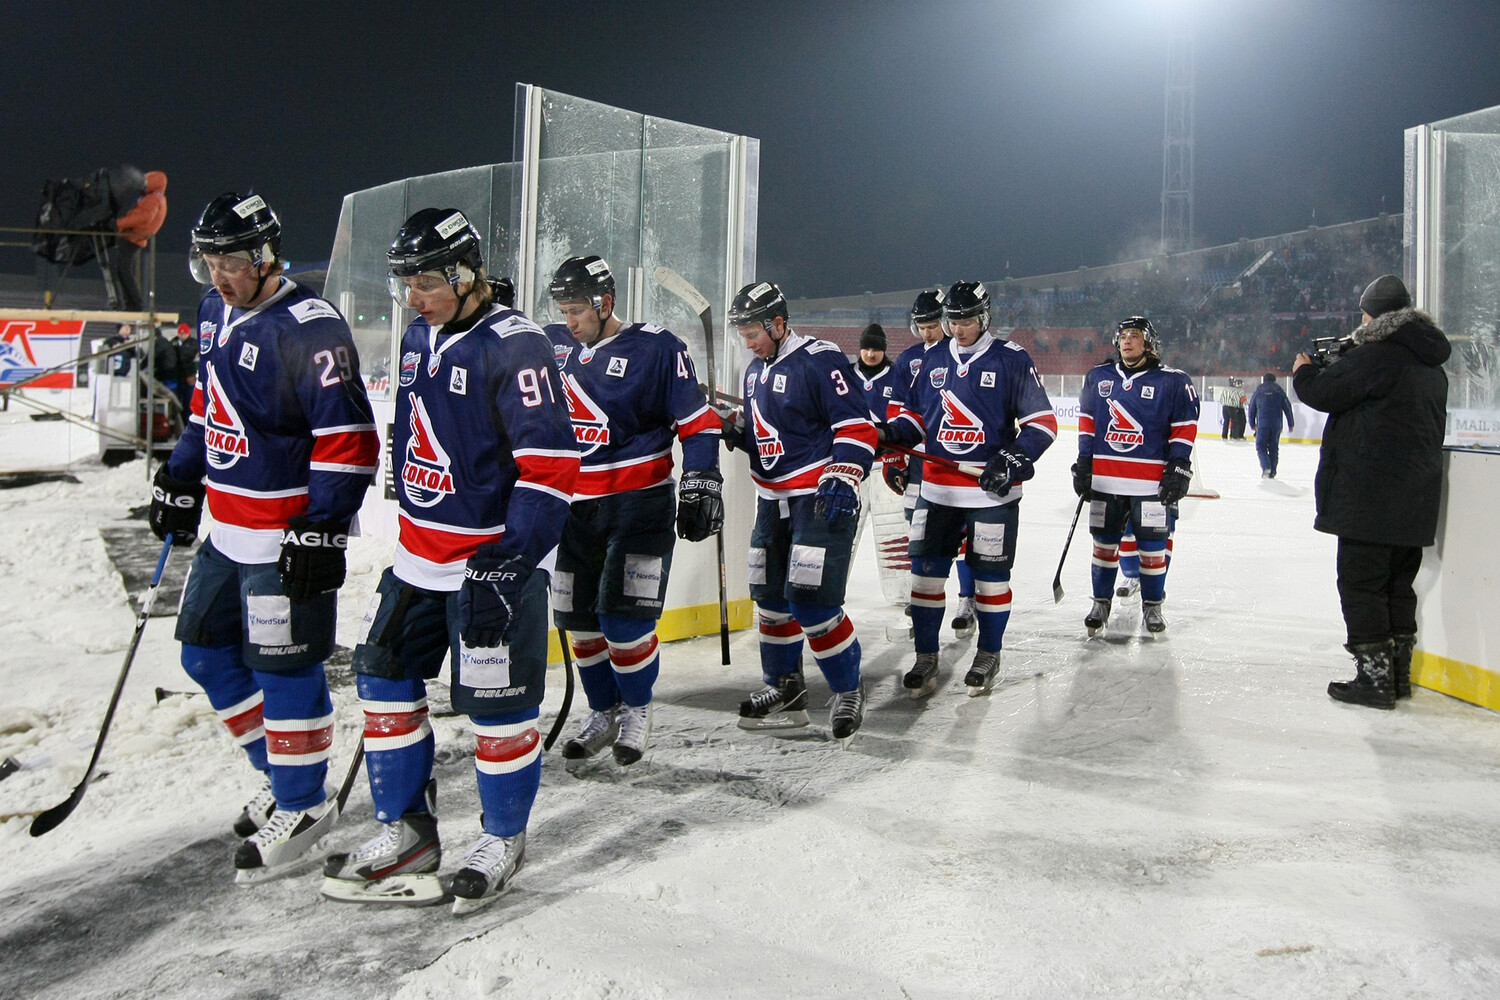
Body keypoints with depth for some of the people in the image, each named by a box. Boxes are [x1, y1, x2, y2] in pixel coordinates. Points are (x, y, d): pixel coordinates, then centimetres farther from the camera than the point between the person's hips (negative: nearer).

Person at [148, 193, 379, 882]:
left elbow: (348, 437, -21)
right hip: (227, 530, 10)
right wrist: (180, 481, 23)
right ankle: (282, 773, 32)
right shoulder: (216, 311, 9)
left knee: (284, 668, -2)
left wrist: (322, 528, -24)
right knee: (207, 654, 16)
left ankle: (302, 807, 15)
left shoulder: (310, 330, -19)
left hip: (288, 535, -9)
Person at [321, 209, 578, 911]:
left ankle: (503, 839, 22)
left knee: (498, 707, 0)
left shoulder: (514, 347, -17)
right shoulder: (418, 338, 9)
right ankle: (407, 830, 28)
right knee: (385, 681, 12)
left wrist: (509, 560, -24)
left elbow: (551, 466, -21)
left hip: (495, 557, -8)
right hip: (419, 555, 9)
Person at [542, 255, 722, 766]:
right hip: (573, 503, 6)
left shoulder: (656, 347, -9)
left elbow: (697, 419, -8)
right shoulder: (554, 345, 6)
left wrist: (700, 485, -12)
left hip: (639, 502, -5)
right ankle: (603, 712, 27)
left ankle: (637, 710, 13)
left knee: (624, 614, -10)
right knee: (580, 618, 8)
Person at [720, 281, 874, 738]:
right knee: (770, 594, 11)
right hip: (773, 497, 9)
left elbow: (857, 426, -16)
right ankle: (784, 684, 26)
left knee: (809, 599, -14)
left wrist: (842, 480, -23)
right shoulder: (755, 370, 14)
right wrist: (738, 433, 3)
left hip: (822, 495, -9)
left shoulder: (821, 361, -13)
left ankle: (848, 689, 4)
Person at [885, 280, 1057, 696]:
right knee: (926, 570, 3)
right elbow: (916, 413, 17)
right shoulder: (933, 360, 10)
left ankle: (988, 655, 24)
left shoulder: (1011, 359, -5)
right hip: (937, 487, 4)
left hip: (992, 489, -4)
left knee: (990, 574, 6)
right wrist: (892, 433, -3)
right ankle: (926, 658, 16)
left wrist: (1014, 458, -19)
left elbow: (1043, 422, -7)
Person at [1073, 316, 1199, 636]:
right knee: (1104, 542, 9)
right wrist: (1083, 463, 9)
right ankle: (1101, 603, 21)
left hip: (1152, 481, -3)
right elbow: (1087, 421, 14)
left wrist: (1178, 466, -6)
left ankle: (1152, 606, 17)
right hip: (1105, 478, 3)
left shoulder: (1173, 382, -1)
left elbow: (1185, 427, 0)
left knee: (1152, 546, 2)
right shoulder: (1098, 377, 11)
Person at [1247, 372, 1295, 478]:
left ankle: (1266, 467, -17)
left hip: (1262, 424, -1)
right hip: (1276, 425, 1)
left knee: (1261, 446, 5)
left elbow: (1252, 408, 11)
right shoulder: (1279, 391, 5)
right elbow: (1287, 408, 4)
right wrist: (1291, 424, 10)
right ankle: (1272, 472, 11)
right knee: (1274, 448, 10)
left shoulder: (1258, 391, 6)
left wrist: (1252, 424, 21)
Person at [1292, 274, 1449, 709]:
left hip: (1371, 494, -9)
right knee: (1399, 584, 16)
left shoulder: (1377, 354, -14)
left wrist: (1303, 371, 8)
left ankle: (1374, 677, -2)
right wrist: (1352, 353, 19)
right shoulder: (1431, 365, 16)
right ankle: (1398, 674, 23)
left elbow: (1324, 393, -13)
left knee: (1361, 583, -3)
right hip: (1416, 497, 9)